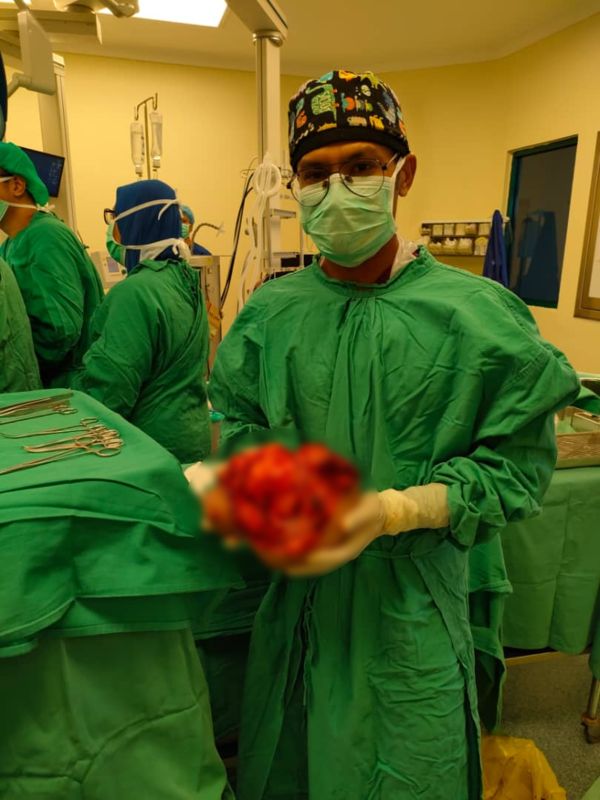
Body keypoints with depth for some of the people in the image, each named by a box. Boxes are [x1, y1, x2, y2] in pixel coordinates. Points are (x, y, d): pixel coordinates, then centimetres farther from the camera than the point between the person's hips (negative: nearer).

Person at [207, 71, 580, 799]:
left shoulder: (477, 314, -13)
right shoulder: (271, 312, -5)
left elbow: (514, 465, -11)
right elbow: (236, 424, 3)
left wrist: (392, 511, -24)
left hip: (413, 601, -2)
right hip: (295, 590, 3)